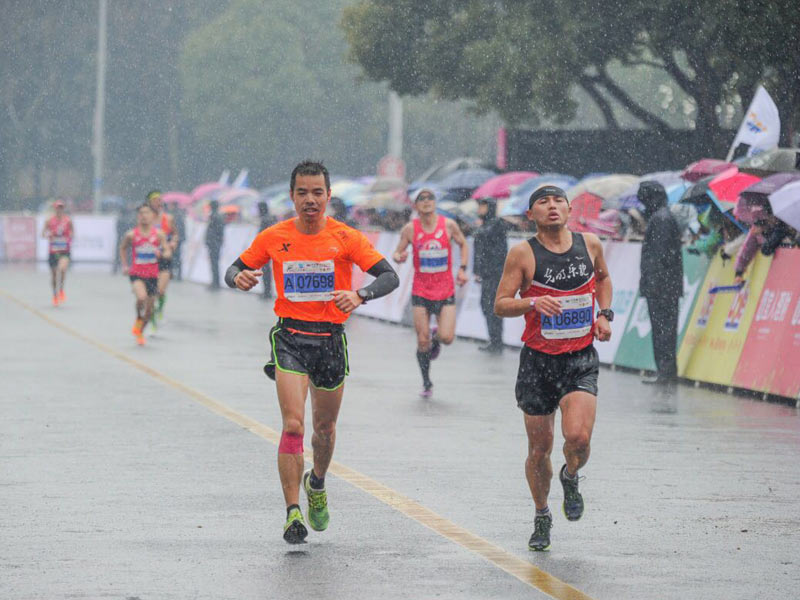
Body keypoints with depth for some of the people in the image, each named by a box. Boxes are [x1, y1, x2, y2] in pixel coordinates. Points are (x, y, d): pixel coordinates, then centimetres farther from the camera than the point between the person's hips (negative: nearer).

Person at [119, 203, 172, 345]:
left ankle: (140, 333, 32)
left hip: (152, 275, 2)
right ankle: (138, 320, 1)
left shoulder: (159, 234, -4)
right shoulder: (131, 235, -5)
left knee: (150, 307, 8)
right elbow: (123, 249, 12)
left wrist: (162, 254, -27)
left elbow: (168, 252, -4)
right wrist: (124, 266, 4)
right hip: (136, 273, -2)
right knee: (141, 297, -29)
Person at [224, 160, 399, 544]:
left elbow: (390, 276, -9)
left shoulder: (346, 238, -4)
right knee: (293, 426, -16)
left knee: (324, 426, 15)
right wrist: (239, 278, -16)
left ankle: (317, 483, 46)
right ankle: (293, 513, -14)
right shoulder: (274, 238, 0)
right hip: (290, 337, -1)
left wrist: (359, 295, -29)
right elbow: (235, 270, 9)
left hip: (331, 339, 1)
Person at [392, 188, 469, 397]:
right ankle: (427, 383, 17)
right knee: (422, 341, -1)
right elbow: (397, 253, 5)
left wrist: (462, 269, 3)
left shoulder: (448, 225, -4)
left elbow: (463, 244, 14)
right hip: (420, 292, 0)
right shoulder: (410, 229, -4)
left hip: (445, 291, 0)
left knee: (447, 338, -12)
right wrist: (399, 257, -19)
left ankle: (436, 336, 26)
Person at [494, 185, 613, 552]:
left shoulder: (590, 244, 3)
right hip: (538, 359, -1)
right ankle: (542, 518, 29)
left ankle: (570, 477, 17)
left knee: (578, 437, -18)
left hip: (581, 358, 1)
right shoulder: (523, 254, -7)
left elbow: (602, 278, 24)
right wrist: (533, 302, -24)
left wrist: (604, 314, 9)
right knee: (540, 447, 6)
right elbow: (500, 305, -6)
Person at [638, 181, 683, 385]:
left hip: (660, 284, -10)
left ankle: (665, 371, -11)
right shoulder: (665, 217, 21)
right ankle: (668, 371, 14)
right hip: (670, 285, 10)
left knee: (662, 328, -10)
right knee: (665, 328, 11)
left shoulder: (660, 219, -12)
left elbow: (661, 252, -18)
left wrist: (655, 281, -20)